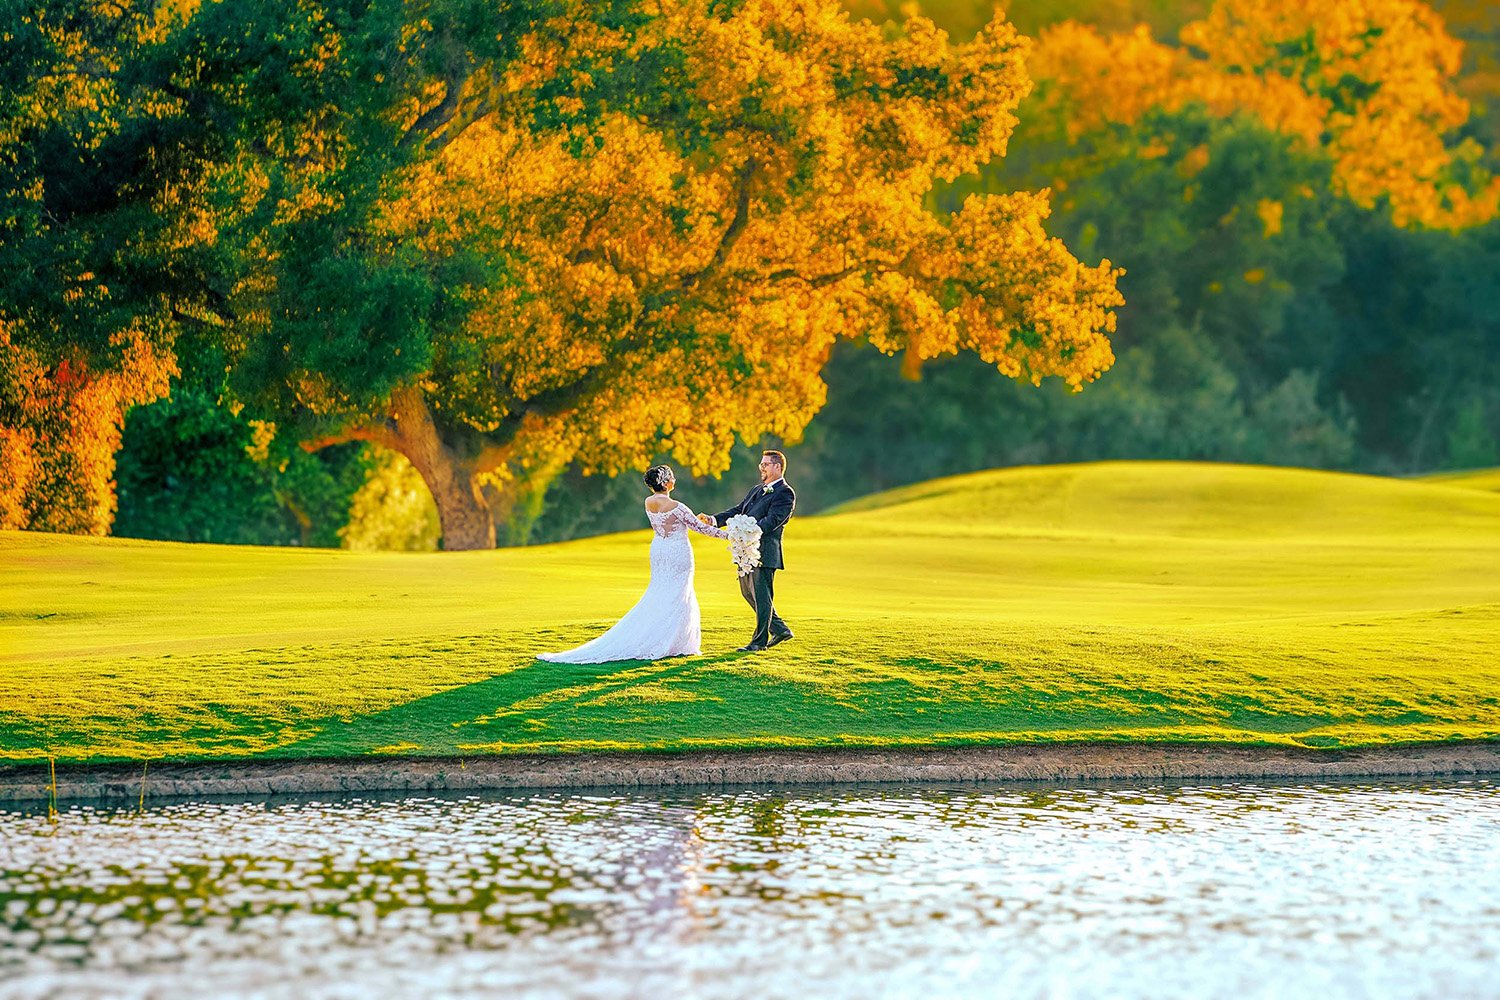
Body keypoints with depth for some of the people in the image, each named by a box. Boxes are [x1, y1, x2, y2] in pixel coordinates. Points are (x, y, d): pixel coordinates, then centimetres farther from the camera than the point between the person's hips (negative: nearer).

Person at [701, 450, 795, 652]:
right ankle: (780, 629, 25)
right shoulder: (757, 491, 20)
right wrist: (713, 520, 4)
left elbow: (772, 520, -21)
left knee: (761, 595, -3)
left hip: (764, 552, -10)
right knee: (748, 592, 16)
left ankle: (760, 641, 6)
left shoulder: (785, 494, -9)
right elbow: (738, 511, 18)